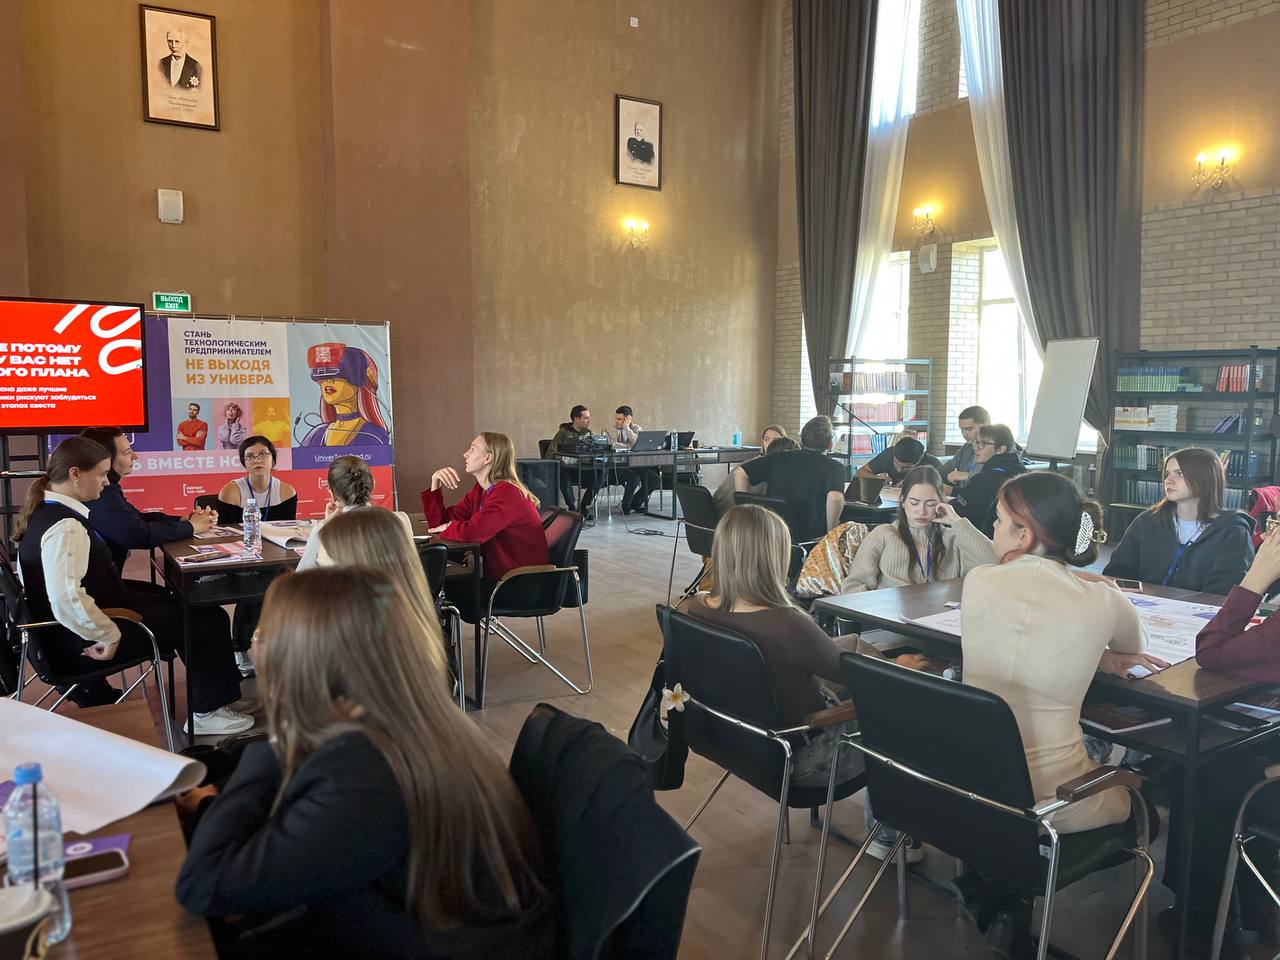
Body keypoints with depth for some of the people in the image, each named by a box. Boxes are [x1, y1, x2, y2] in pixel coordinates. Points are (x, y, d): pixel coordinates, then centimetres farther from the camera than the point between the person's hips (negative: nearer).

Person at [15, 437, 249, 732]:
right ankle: (207, 713, 9)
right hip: (84, 642, -10)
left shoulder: (45, 512, 4)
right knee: (209, 620, -5)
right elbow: (67, 598, -37)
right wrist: (109, 635, -25)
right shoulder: (65, 527, -27)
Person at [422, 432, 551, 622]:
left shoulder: (507, 493, -23)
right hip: (498, 573, 8)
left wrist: (449, 528, -12)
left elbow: (473, 532, -34)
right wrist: (436, 484, -6)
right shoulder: (479, 491, 7)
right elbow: (440, 522, 6)